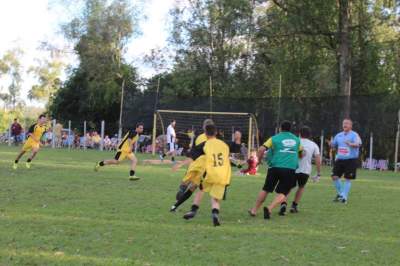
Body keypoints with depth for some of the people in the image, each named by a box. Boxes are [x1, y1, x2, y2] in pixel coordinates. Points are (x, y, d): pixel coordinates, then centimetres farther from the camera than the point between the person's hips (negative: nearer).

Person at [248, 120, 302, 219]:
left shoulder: (274, 138, 6)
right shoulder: (296, 139, 15)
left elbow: (261, 150, -4)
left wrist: (259, 160, 12)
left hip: (275, 167, 0)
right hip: (290, 169, 0)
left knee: (265, 189, 14)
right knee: (282, 193, 1)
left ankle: (254, 210, 20)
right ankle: (269, 208, -22)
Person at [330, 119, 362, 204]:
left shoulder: (354, 135, -4)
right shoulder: (339, 135, 13)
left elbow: (358, 144, -21)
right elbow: (334, 146, 22)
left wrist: (351, 144, -41)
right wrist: (331, 145, -2)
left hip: (351, 160, -5)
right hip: (339, 159, 5)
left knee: (348, 179, -3)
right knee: (334, 177, -2)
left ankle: (344, 197, 5)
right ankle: (340, 193, 18)